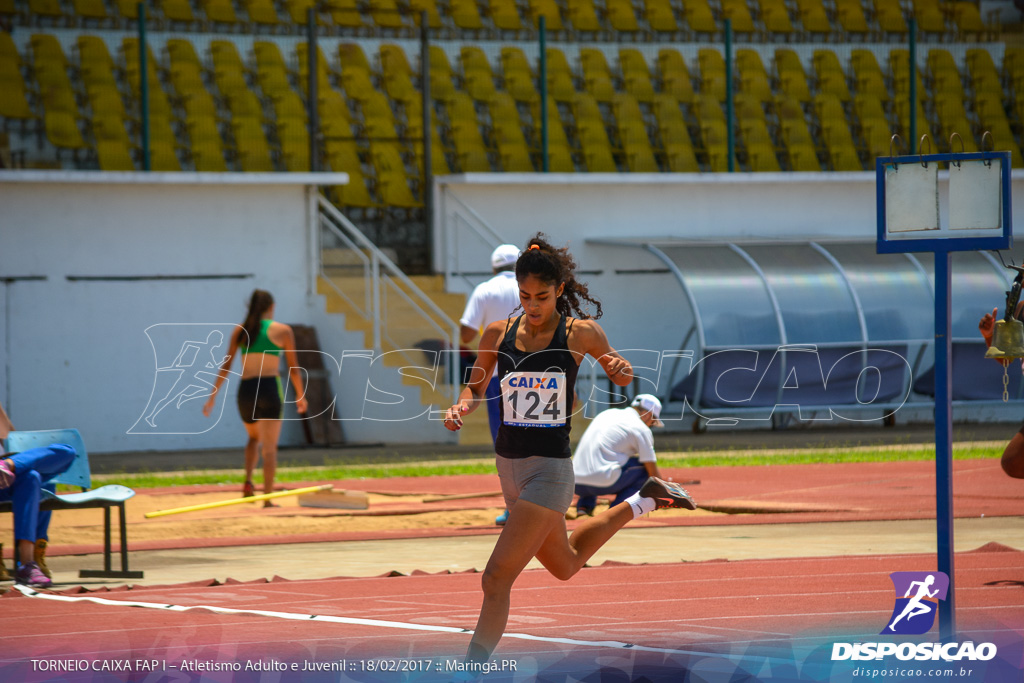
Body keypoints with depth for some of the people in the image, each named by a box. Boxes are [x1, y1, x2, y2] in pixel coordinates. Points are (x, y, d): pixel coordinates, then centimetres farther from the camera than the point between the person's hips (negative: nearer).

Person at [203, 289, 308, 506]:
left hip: (246, 390, 3)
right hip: (271, 388, -3)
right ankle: (267, 498, -7)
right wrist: (301, 395, 17)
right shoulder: (283, 331, 3)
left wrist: (213, 396, 8)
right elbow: (294, 368, 4)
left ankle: (248, 482, 4)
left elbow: (225, 366, 6)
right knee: (269, 447, 1)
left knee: (254, 438, 27)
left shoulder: (240, 331, 9)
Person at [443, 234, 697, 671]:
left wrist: (623, 371, -16)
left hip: (549, 469, -6)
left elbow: (617, 374, 8)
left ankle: (471, 672, -4)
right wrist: (461, 408, -10)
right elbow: (476, 388, 13)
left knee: (497, 578, -13)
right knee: (564, 566, 26)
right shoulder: (499, 334, 0)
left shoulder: (580, 334, -8)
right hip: (508, 465, 6)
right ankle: (644, 502, 46)